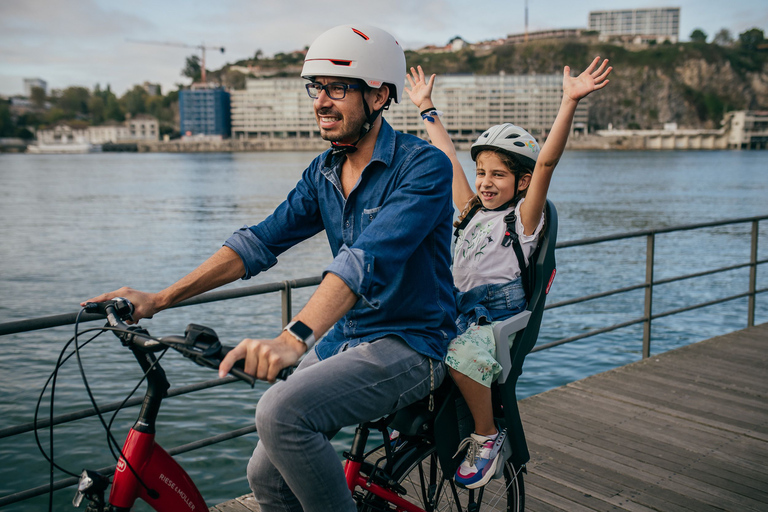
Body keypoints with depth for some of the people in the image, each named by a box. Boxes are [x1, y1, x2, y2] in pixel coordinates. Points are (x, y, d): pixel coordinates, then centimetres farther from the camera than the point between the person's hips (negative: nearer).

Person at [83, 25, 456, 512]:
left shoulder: (425, 166, -17)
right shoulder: (324, 172, 7)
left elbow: (369, 257, -32)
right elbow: (260, 241, 2)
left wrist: (294, 337, -45)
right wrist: (160, 298, -6)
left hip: (410, 344, -7)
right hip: (343, 339, 7)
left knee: (281, 412, -28)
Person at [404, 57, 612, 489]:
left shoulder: (524, 217, -1)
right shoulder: (471, 211, 17)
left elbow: (547, 161, -15)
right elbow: (449, 157, 24)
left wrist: (570, 102, -27)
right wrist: (426, 107, 31)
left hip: (500, 320, -7)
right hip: (460, 313, 7)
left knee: (461, 356, -35)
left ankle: (487, 436, -10)